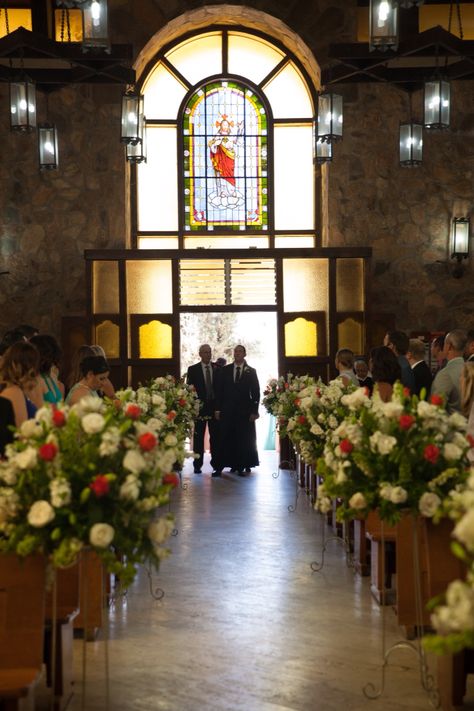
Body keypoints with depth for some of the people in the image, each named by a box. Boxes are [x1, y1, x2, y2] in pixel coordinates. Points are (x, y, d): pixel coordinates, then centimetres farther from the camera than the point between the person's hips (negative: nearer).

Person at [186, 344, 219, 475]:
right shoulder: (193, 369, 3)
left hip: (215, 406, 1)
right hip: (199, 407, -1)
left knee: (215, 436, 3)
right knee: (198, 437, 2)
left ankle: (215, 462, 10)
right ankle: (197, 465, 6)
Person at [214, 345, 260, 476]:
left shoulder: (251, 371, 6)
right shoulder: (224, 370, 9)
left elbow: (255, 392, 3)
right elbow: (218, 390, 8)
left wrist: (254, 411, -5)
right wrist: (218, 409, 0)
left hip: (245, 411, 0)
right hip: (227, 410, 1)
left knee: (244, 440, 1)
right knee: (225, 439, -3)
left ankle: (242, 466, 9)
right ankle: (220, 467, -2)